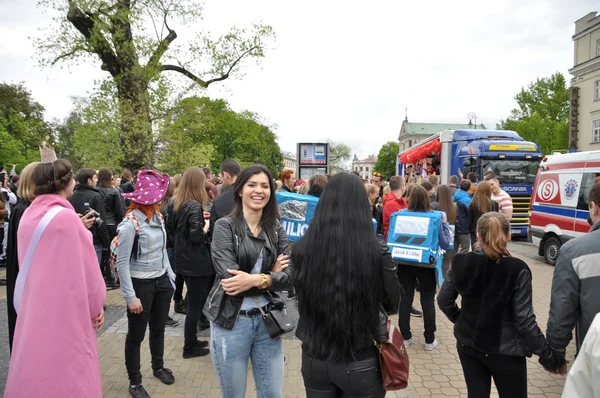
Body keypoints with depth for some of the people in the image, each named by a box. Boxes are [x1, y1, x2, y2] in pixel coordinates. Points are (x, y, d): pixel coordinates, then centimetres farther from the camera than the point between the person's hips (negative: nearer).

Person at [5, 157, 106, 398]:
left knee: (36, 366, 19)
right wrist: (96, 305, -2)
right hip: (66, 310, -7)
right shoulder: (66, 217, -18)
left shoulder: (28, 215, 3)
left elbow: (29, 262, 12)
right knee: (65, 374, 4)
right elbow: (85, 267, -14)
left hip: (33, 308, 7)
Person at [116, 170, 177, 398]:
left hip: (161, 281, 6)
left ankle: (158, 367, 42)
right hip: (141, 284, -6)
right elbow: (122, 263, -17)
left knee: (158, 328, 21)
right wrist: (130, 297, -17)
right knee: (136, 335, 10)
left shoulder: (158, 216, 1)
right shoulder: (130, 224, -19)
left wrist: (170, 276, 12)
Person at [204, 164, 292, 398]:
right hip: (231, 322, -3)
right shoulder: (225, 226, -8)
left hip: (267, 320, 3)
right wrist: (270, 276, -11)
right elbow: (229, 276, -19)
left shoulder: (276, 229, 3)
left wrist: (255, 279, -22)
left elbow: (288, 277, -6)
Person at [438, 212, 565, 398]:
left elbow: (443, 301, 0)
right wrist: (551, 358, -6)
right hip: (504, 350, -3)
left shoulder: (462, 263, -8)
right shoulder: (517, 270, -18)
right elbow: (525, 321, -17)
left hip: (467, 344, 4)